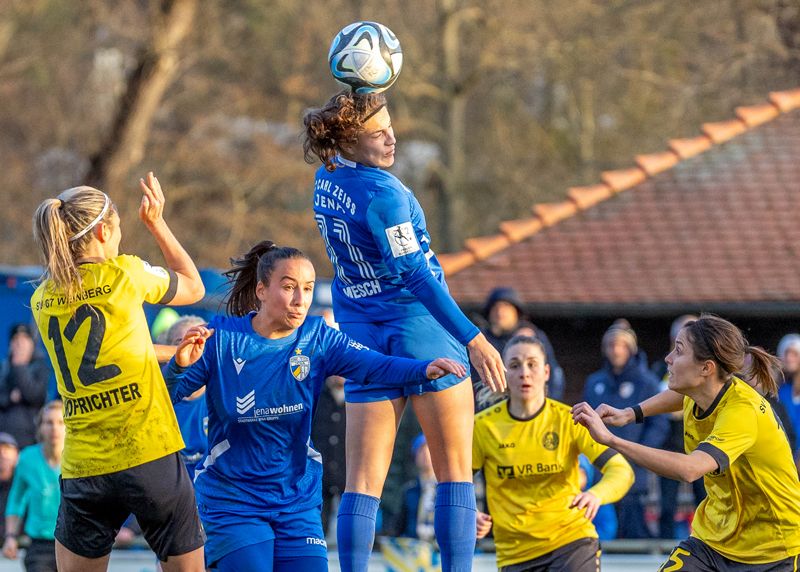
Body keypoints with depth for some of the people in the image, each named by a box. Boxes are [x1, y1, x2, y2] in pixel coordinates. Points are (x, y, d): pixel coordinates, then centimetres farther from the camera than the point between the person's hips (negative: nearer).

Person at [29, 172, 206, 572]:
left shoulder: (42, 301, 9)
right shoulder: (125, 273, -4)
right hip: (150, 456, -3)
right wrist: (156, 222, 21)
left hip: (82, 469, 3)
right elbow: (194, 287, 15)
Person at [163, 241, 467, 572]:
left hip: (298, 500, 3)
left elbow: (373, 364, -18)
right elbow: (165, 395, -11)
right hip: (233, 503, -3)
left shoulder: (317, 339, -3)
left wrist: (425, 369, -35)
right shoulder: (222, 339, -9)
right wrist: (180, 365, -32)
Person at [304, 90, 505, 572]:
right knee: (455, 470, 1)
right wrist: (473, 338, -22)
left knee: (363, 481, 2)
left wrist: (359, 97, 25)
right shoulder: (382, 192, -18)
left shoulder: (327, 179, 5)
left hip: (361, 334, 7)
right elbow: (416, 275, -22)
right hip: (423, 333, -7)